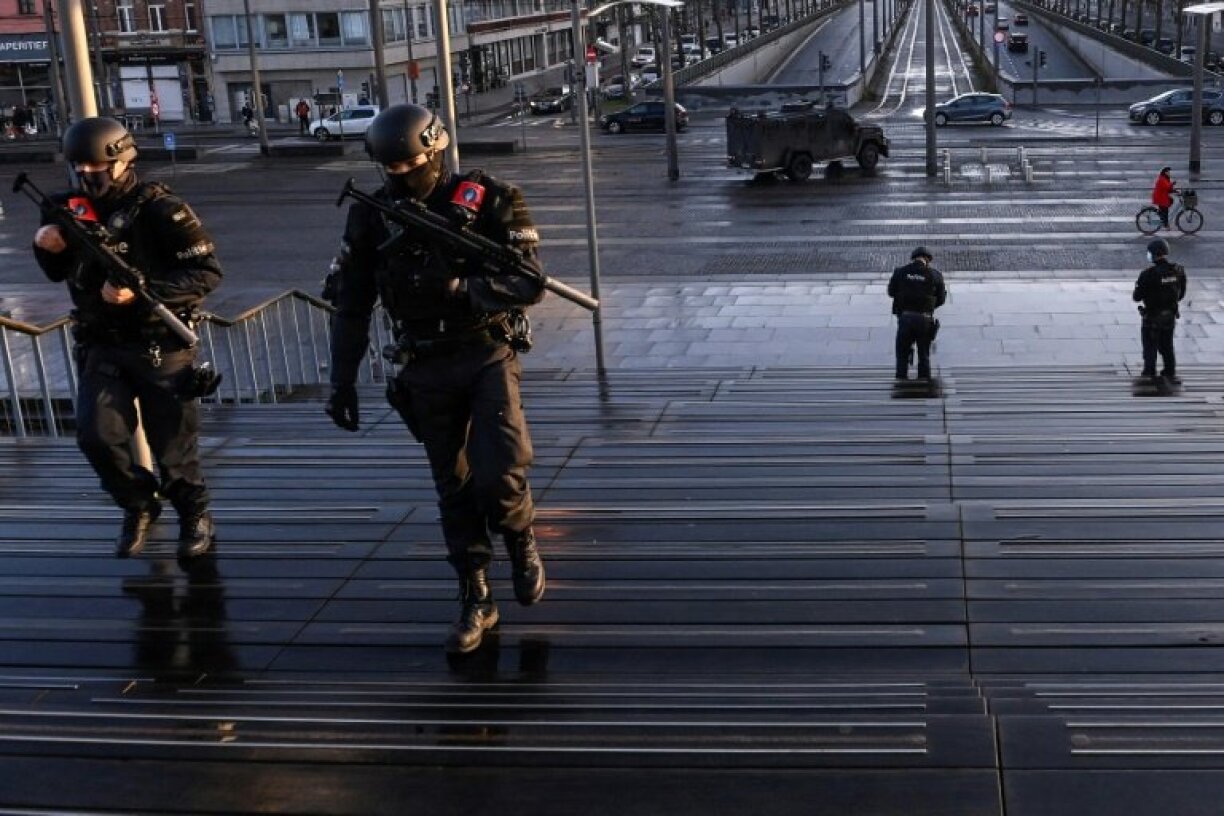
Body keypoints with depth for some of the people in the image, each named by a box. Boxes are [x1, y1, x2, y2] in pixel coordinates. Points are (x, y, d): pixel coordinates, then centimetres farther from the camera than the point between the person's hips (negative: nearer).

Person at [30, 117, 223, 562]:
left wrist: (141, 290, -25)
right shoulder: (72, 209, 4)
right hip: (100, 346, 4)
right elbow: (60, 274, 18)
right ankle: (139, 504, 15)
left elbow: (208, 272, -16)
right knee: (95, 435, -11)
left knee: (173, 446, 4)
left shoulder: (158, 209, -13)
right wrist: (47, 248, -5)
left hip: (160, 347, -4)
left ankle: (195, 516, 29)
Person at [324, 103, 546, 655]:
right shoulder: (372, 218, 1)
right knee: (453, 489, 9)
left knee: (499, 475, -17)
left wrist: (458, 287, -27)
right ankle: (475, 602, 22)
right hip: (425, 370, 3)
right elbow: (350, 307, 7)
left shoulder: (488, 202, -8)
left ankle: (521, 542, 17)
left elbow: (528, 286, -14)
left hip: (487, 356, -3)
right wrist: (342, 381, 6)